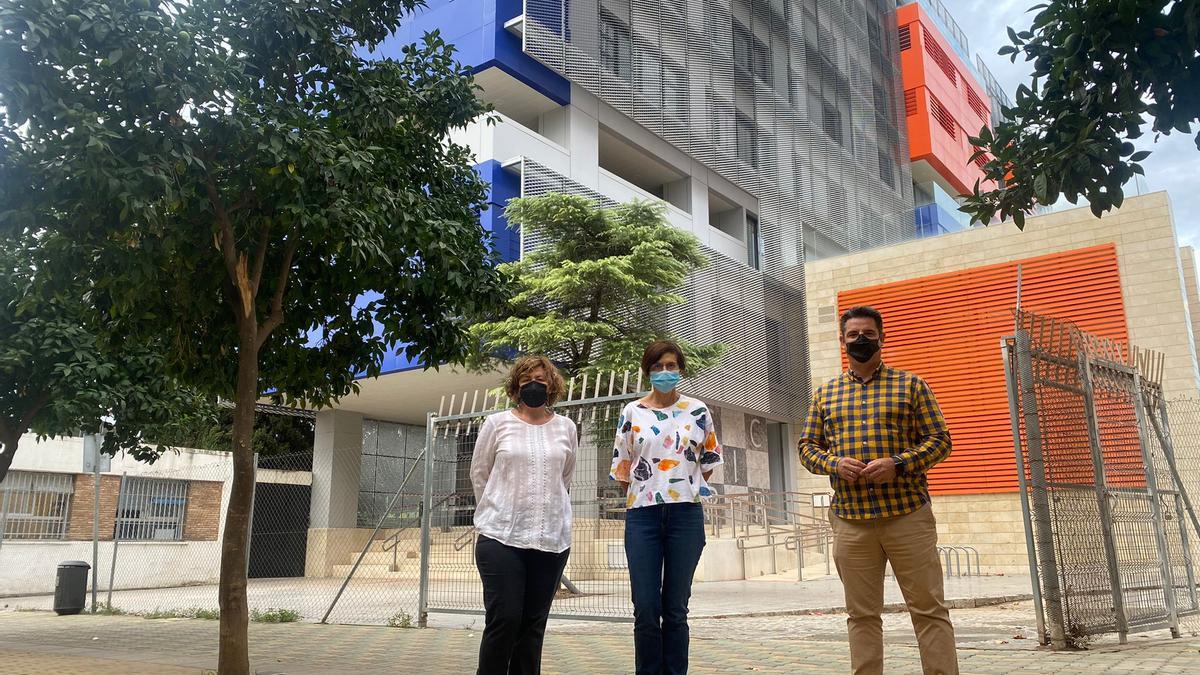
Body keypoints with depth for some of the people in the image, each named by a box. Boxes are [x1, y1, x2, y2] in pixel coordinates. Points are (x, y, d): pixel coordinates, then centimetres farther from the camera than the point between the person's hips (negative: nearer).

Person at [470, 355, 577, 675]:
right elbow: (479, 474, 9)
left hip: (552, 539, 2)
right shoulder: (496, 423, 1)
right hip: (501, 537, -2)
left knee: (533, 624, 7)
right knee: (503, 620, -7)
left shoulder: (566, 428, 7)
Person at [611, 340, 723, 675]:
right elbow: (621, 467, 9)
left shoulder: (697, 410, 7)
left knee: (676, 609, 5)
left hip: (686, 514, 0)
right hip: (642, 514, 0)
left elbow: (709, 459, 16)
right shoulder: (632, 412, 7)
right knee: (646, 609, -2)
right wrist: (644, 494, 4)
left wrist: (690, 489, 8)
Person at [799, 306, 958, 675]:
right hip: (850, 520, 2)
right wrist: (834, 464, -8)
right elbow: (807, 446, 14)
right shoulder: (825, 394, 14)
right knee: (861, 615, 8)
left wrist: (898, 464, -13)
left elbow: (939, 440, 3)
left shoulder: (911, 385, 7)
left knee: (929, 608, 2)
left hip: (908, 515, -2)